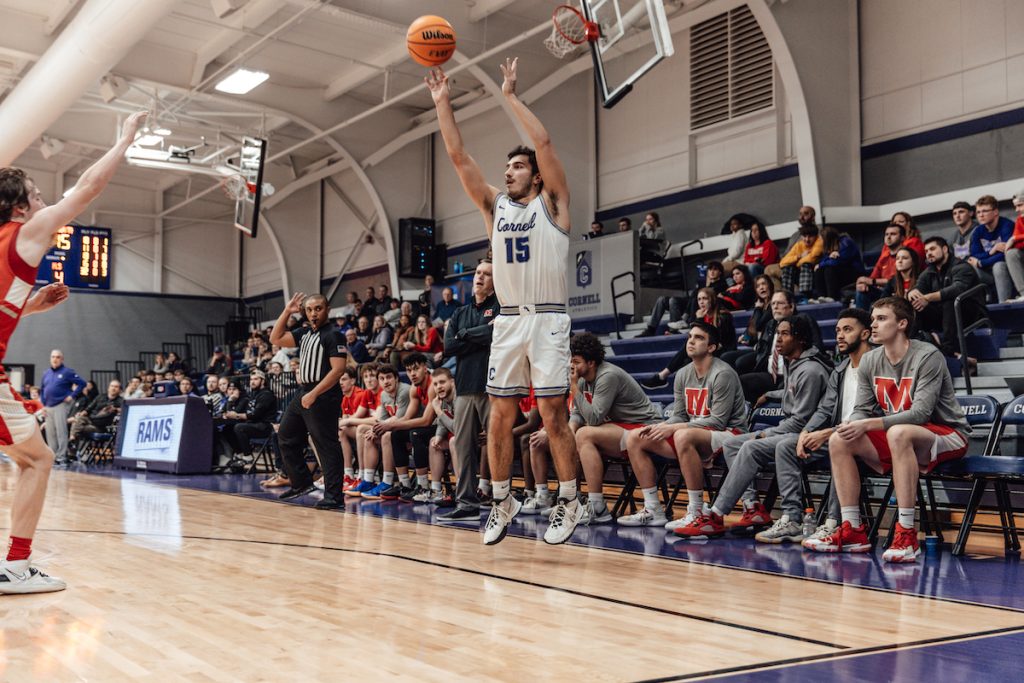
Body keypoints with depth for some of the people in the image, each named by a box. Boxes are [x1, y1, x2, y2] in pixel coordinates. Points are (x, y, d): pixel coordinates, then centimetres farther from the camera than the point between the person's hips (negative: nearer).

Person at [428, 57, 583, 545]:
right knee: (500, 417, 5)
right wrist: (443, 104, 4)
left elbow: (544, 143, -11)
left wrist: (510, 96, -8)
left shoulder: (552, 204, 2)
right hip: (507, 321, 5)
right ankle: (502, 501, 17)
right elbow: (458, 157, 9)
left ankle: (569, 501, 7)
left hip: (547, 320, -5)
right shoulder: (495, 206, 14)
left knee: (553, 415, -5)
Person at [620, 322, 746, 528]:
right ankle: (653, 511, -2)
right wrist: (660, 427, -11)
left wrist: (673, 428, -21)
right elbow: (679, 416, 12)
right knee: (635, 438, -1)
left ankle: (696, 513, -30)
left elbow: (718, 421, -18)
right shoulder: (683, 375, 11)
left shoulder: (723, 374, -13)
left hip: (727, 434, -8)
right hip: (693, 436, 9)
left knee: (683, 436, -40)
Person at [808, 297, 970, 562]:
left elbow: (920, 413, -26)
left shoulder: (928, 356, -17)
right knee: (839, 440, -11)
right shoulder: (870, 361, 4)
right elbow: (862, 410, 3)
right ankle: (853, 531, -9)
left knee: (898, 433, -38)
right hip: (896, 440, 7)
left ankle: (907, 535, -35)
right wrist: (853, 426, -22)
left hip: (947, 434, -7)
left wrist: (868, 424, -32)